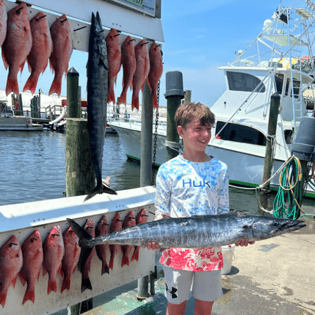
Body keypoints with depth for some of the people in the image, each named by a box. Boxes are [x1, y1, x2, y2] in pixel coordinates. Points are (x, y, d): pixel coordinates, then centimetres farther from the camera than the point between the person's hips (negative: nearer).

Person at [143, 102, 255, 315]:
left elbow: (223, 212, 5)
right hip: (177, 249, -2)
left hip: (210, 250, 2)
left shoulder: (220, 169, 2)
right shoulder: (168, 170, -6)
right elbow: (162, 213, -1)